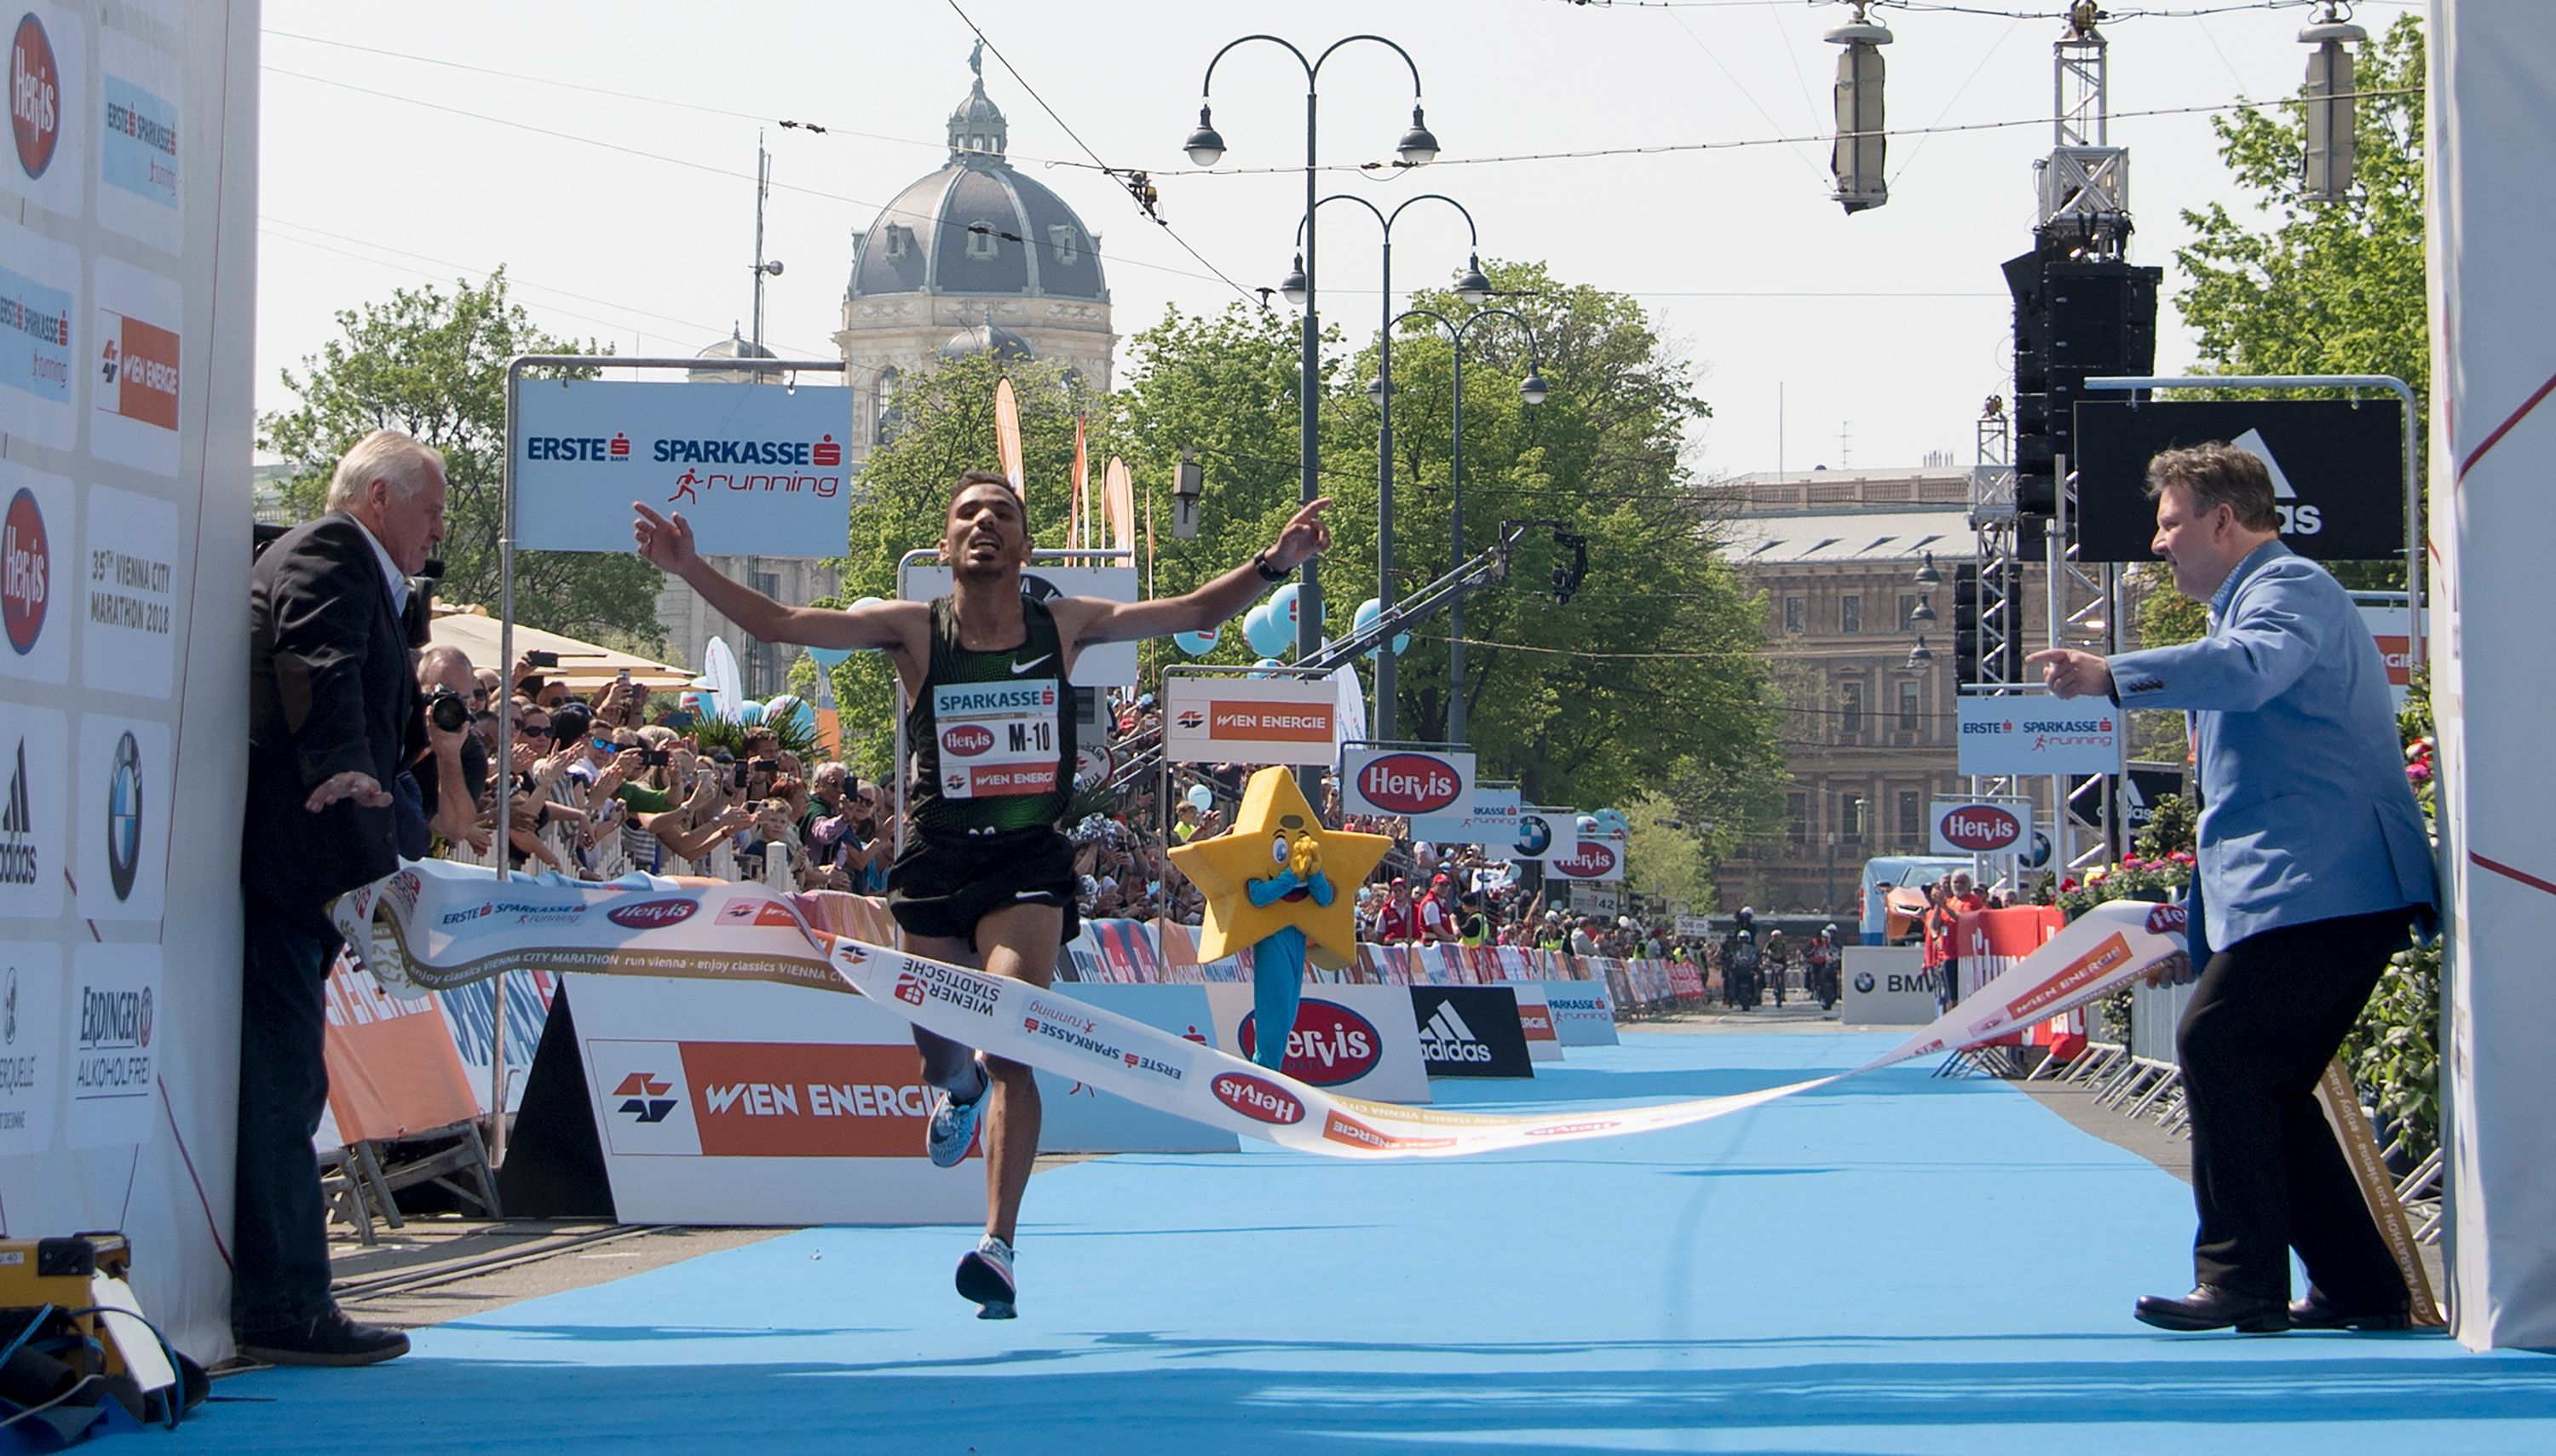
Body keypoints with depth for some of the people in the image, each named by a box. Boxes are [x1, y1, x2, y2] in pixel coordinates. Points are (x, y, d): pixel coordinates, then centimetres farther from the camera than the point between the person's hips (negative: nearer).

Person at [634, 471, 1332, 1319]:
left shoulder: (1064, 624, 4)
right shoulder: (914, 630, 0)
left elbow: (1195, 613, 8)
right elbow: (776, 624, -4)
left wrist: (1274, 563, -6)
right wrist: (689, 569, -15)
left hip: (1028, 861, -1)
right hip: (936, 859, 1)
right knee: (939, 1053, 8)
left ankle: (997, 1248, -19)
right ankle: (958, 1090, 49)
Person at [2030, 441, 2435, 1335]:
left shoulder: (2289, 590, -7)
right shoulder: (2254, 601, 29)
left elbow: (2250, 668, -31)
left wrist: (2115, 678, -42)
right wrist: (2197, 912, 33)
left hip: (2318, 889, -11)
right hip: (2319, 893, 11)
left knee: (2218, 1045, -16)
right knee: (2264, 1086, 9)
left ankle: (2242, 1282, -16)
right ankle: (2358, 1287, 12)